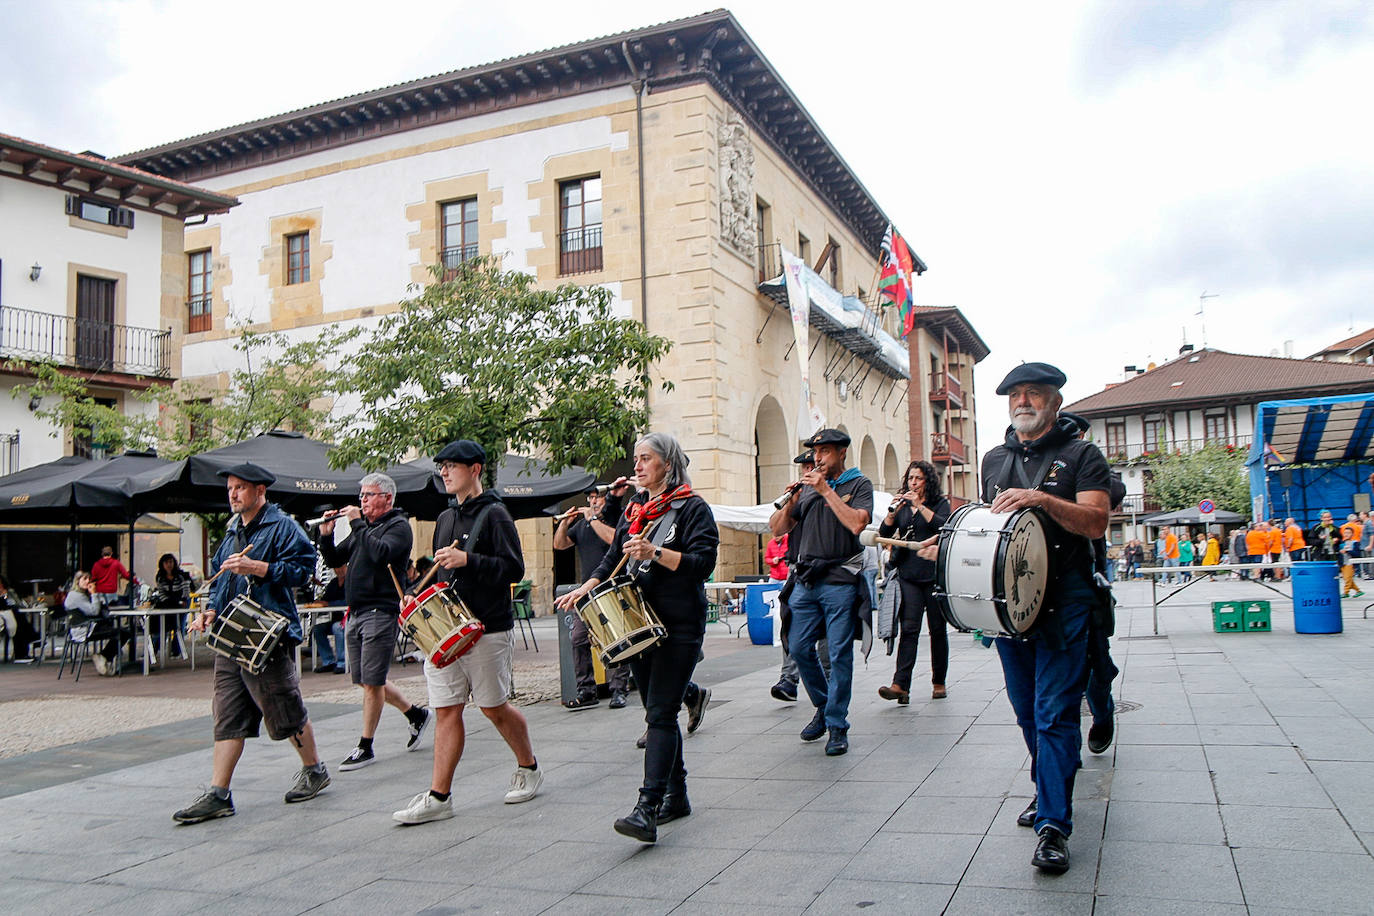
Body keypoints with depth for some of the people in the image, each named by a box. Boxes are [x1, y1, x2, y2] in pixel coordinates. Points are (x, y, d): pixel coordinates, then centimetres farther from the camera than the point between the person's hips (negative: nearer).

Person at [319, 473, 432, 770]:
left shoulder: (398, 526, -5)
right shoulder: (363, 527, 18)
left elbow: (381, 553, -24)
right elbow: (335, 560, 19)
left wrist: (357, 525, -18)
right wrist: (326, 536, 2)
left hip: (381, 612, -9)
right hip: (355, 613, 9)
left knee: (372, 682, -5)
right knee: (365, 680, 13)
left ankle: (366, 748, 4)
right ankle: (416, 714, 28)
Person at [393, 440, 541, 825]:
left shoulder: (494, 514, -8)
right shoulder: (446, 518, 16)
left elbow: (514, 569, -16)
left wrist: (467, 560, -22)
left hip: (487, 630, -6)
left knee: (493, 706, 4)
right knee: (446, 710, 4)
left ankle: (529, 768, 26)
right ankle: (438, 797, 7)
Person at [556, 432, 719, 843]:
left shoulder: (692, 508, -6)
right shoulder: (634, 509, 16)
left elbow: (704, 561, -15)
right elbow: (614, 558, 18)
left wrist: (655, 553, -25)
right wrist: (585, 588, 1)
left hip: (679, 626, -7)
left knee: (660, 714, -13)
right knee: (658, 712, 13)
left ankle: (647, 809, -17)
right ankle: (676, 795, 24)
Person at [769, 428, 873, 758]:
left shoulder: (859, 484, 3)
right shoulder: (808, 487, 16)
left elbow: (857, 523, -15)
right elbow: (777, 528, 13)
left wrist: (826, 490, -11)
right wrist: (791, 501, -4)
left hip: (840, 581, -5)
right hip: (805, 579, 5)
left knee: (839, 654, -4)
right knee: (799, 647, 5)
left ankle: (837, 725, 7)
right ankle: (823, 705, 26)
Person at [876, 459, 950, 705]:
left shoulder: (940, 503, 5)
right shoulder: (902, 505, 14)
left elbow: (943, 526, -15)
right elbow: (884, 533, 4)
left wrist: (920, 506, -19)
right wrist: (893, 511, -11)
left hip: (935, 574, -2)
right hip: (908, 576, 2)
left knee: (937, 629, 6)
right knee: (908, 629, -9)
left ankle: (939, 682, 19)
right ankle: (900, 686, -17)